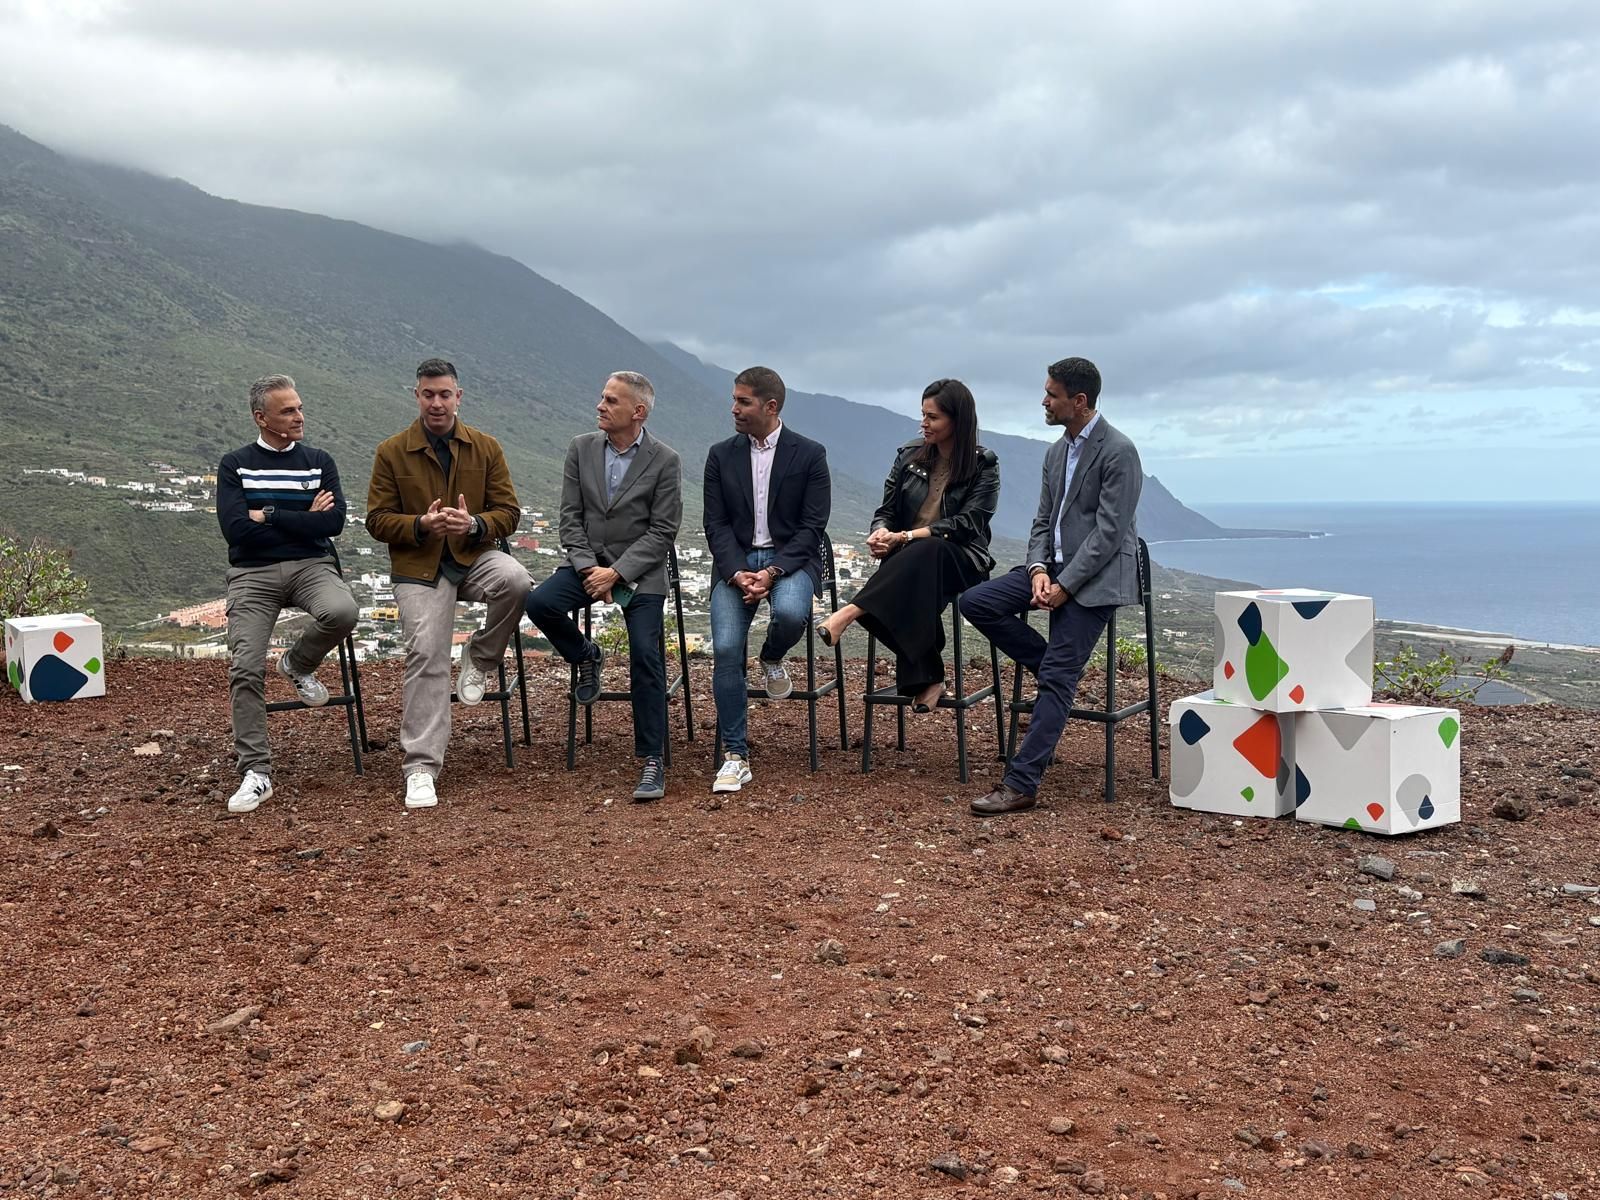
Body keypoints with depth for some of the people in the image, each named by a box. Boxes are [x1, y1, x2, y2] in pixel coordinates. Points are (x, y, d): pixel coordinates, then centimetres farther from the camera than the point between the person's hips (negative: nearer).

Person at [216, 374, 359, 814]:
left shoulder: (319, 462, 10)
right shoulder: (235, 465, 6)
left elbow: (334, 523, -6)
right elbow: (235, 529, -8)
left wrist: (268, 517, -7)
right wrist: (303, 519, -5)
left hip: (311, 565, 1)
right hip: (253, 573, -1)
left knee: (342, 612, -33)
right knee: (245, 667, -17)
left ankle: (298, 664, 1)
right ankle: (256, 773, -9)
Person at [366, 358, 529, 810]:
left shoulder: (486, 448, 7)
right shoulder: (391, 452, 4)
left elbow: (508, 511, 4)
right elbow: (377, 520, 2)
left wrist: (474, 524, -18)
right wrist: (421, 525, -18)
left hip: (474, 555, 1)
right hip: (419, 567, -1)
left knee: (515, 581, -33)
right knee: (425, 655, -15)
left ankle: (479, 658, -3)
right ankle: (421, 767, -9)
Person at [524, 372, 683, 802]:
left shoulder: (665, 460, -7)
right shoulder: (581, 448, 4)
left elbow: (662, 532, -8)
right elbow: (571, 517, 3)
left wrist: (617, 572, -17)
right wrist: (589, 569, -11)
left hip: (640, 570, -3)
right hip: (587, 561, 3)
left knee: (645, 657, -16)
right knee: (540, 602, -24)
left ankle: (652, 762, -6)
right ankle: (585, 657, 8)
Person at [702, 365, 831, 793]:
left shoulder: (810, 454, -1)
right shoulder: (721, 456, 8)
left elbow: (812, 527, -5)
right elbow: (716, 524, 4)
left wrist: (772, 571, -18)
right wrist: (736, 573, -14)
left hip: (790, 559, -2)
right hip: (736, 562, 2)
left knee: (790, 613, -36)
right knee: (725, 648, -18)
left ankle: (772, 659, 3)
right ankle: (735, 755, -7)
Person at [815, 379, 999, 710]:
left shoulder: (984, 466, 1)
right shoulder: (909, 455, 13)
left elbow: (966, 523, -10)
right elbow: (886, 511, 13)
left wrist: (906, 537, -22)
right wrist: (880, 534, -14)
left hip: (960, 561, -2)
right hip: (907, 562, 3)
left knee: (924, 553, -40)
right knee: (913, 589, -37)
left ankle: (849, 613, -46)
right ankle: (928, 679, -34)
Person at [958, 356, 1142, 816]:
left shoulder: (1118, 453, -13)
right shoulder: (1057, 452, 12)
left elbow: (1108, 533, -17)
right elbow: (1043, 520, 13)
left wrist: (1065, 586, -20)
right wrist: (1038, 570, -6)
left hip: (1095, 577, -8)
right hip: (1056, 565, 8)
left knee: (1057, 677, -13)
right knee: (975, 602, -7)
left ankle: (1021, 783, -11)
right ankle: (1058, 670, 4)